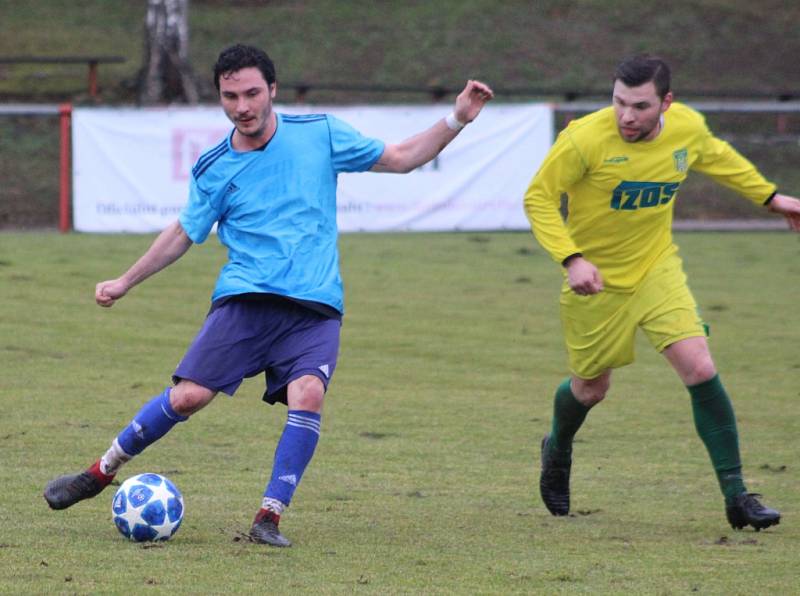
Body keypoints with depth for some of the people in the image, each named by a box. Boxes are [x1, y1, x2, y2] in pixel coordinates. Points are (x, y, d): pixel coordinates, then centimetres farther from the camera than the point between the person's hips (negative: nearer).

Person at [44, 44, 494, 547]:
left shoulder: (319, 134, 4)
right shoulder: (214, 169, 6)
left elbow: (400, 159, 12)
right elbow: (183, 235, 20)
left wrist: (456, 120, 2)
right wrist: (125, 283, 21)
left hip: (315, 307, 0)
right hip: (244, 299, 0)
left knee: (307, 395, -26)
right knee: (188, 396, -12)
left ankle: (270, 518, -17)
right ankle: (101, 473, 10)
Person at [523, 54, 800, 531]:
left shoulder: (688, 128, -11)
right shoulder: (584, 140, -25)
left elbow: (717, 157, 14)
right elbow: (539, 198, -16)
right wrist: (572, 259, -28)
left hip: (658, 270, 2)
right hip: (597, 279, -2)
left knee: (700, 370, -15)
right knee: (591, 389, 13)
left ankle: (737, 496, -10)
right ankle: (558, 451, 49)